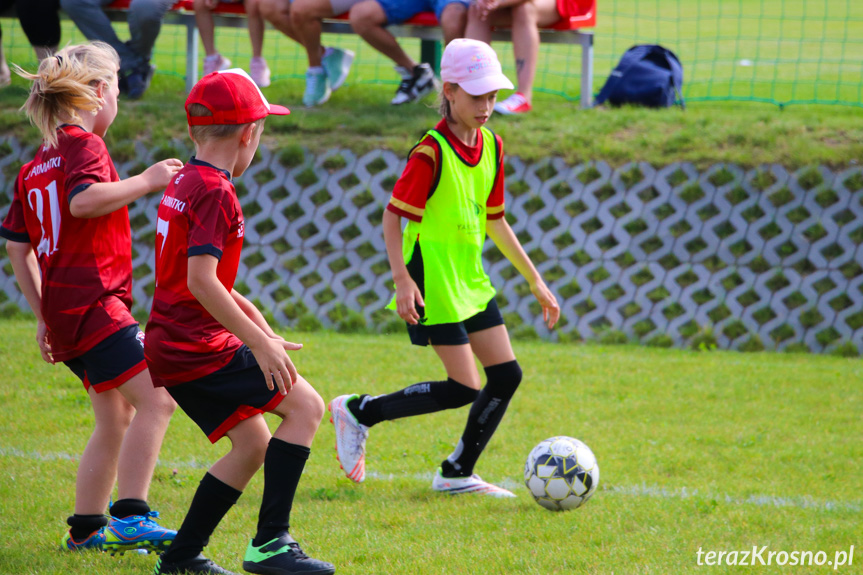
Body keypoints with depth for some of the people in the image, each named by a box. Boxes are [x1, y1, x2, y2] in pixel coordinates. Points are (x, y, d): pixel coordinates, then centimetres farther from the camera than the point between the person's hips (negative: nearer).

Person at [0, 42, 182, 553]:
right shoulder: (85, 145, -7)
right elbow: (83, 199, -29)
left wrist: (43, 314, 25)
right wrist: (146, 180, -18)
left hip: (63, 310, 10)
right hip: (94, 302, -10)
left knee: (116, 417, 17)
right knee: (155, 398, -17)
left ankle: (86, 529, 21)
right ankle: (130, 516, -25)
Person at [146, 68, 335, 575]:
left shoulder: (184, 184, 15)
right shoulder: (216, 192, -15)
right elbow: (200, 282, -24)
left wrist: (249, 314, 25)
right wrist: (260, 341, -23)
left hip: (171, 348, 10)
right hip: (202, 348, -10)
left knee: (254, 443, 15)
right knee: (306, 405, -7)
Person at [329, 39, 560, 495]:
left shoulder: (491, 147, 7)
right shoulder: (432, 151, -17)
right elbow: (393, 215, -16)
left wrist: (536, 282, 19)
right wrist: (402, 278, -27)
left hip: (471, 279, 8)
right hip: (434, 282, -8)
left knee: (506, 376, 5)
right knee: (464, 390, -9)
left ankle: (457, 474, 18)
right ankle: (358, 412, 6)